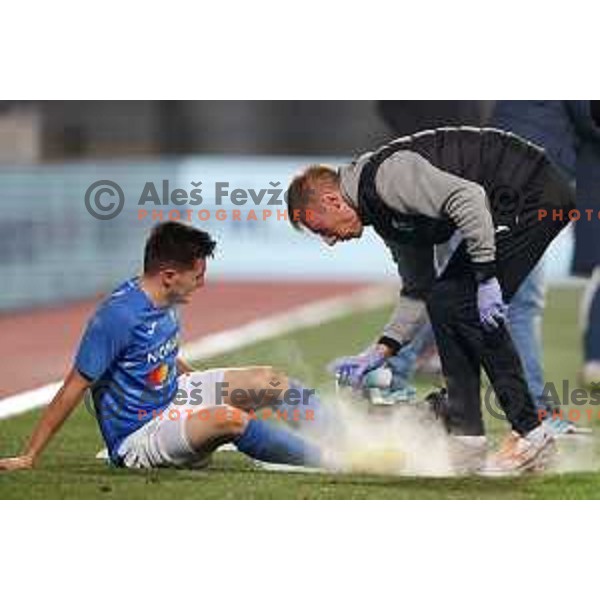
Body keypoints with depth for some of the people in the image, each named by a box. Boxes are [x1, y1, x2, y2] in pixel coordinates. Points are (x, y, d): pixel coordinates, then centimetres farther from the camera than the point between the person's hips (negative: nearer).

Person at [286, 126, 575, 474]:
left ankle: (531, 436, -9)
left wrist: (485, 277, -25)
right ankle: (466, 438, 10)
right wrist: (380, 353, 15)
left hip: (537, 193, -10)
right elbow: (418, 291, 21)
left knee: (461, 305, -12)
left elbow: (469, 198, -27)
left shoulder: (386, 175, -17)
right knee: (444, 301, 8)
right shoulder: (387, 216, 14)